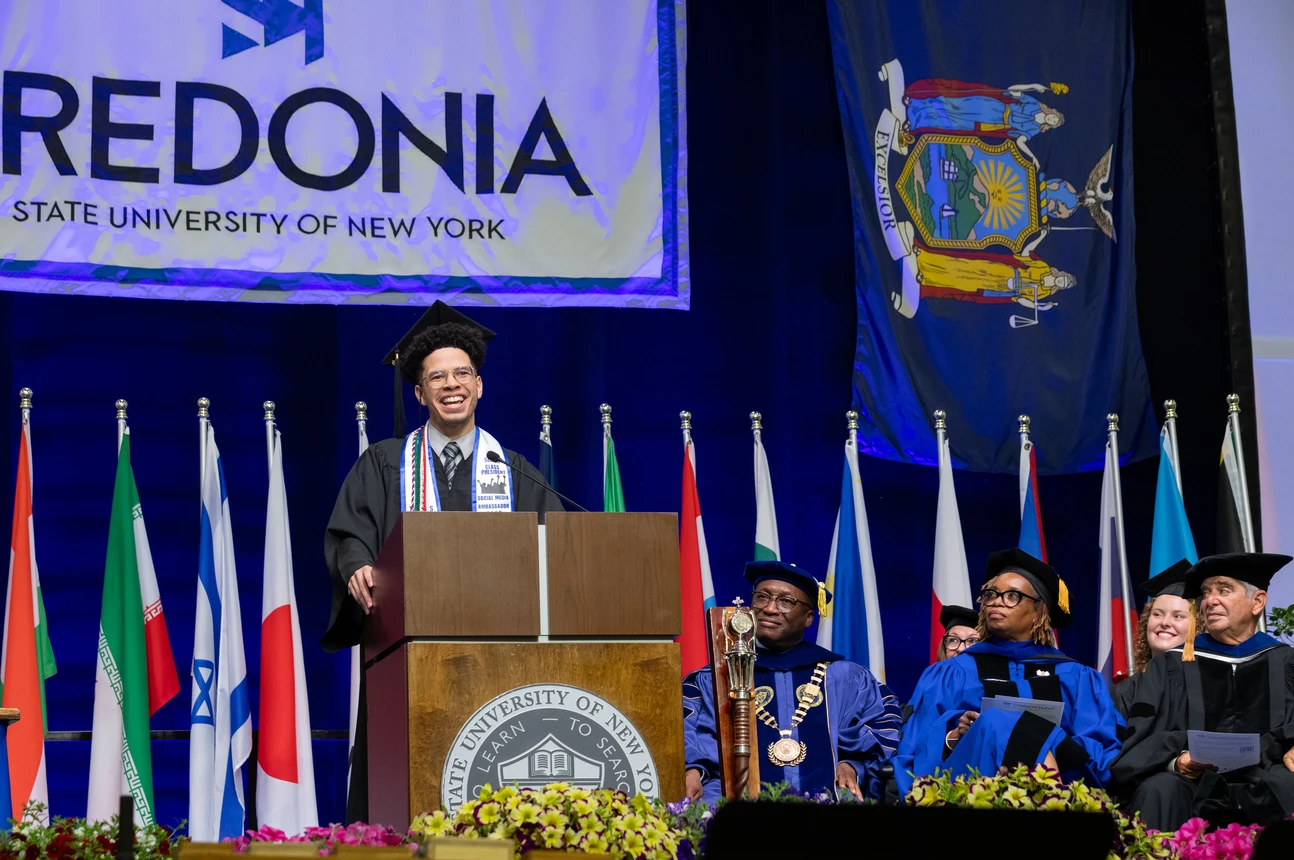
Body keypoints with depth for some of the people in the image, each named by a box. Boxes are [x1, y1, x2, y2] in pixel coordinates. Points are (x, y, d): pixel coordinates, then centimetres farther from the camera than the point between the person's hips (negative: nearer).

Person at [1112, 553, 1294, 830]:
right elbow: (1141, 740, 6)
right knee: (1160, 789, -34)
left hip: (1262, 788, -1)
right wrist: (1176, 761, -15)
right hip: (1193, 785, 1)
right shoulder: (1170, 666, 18)